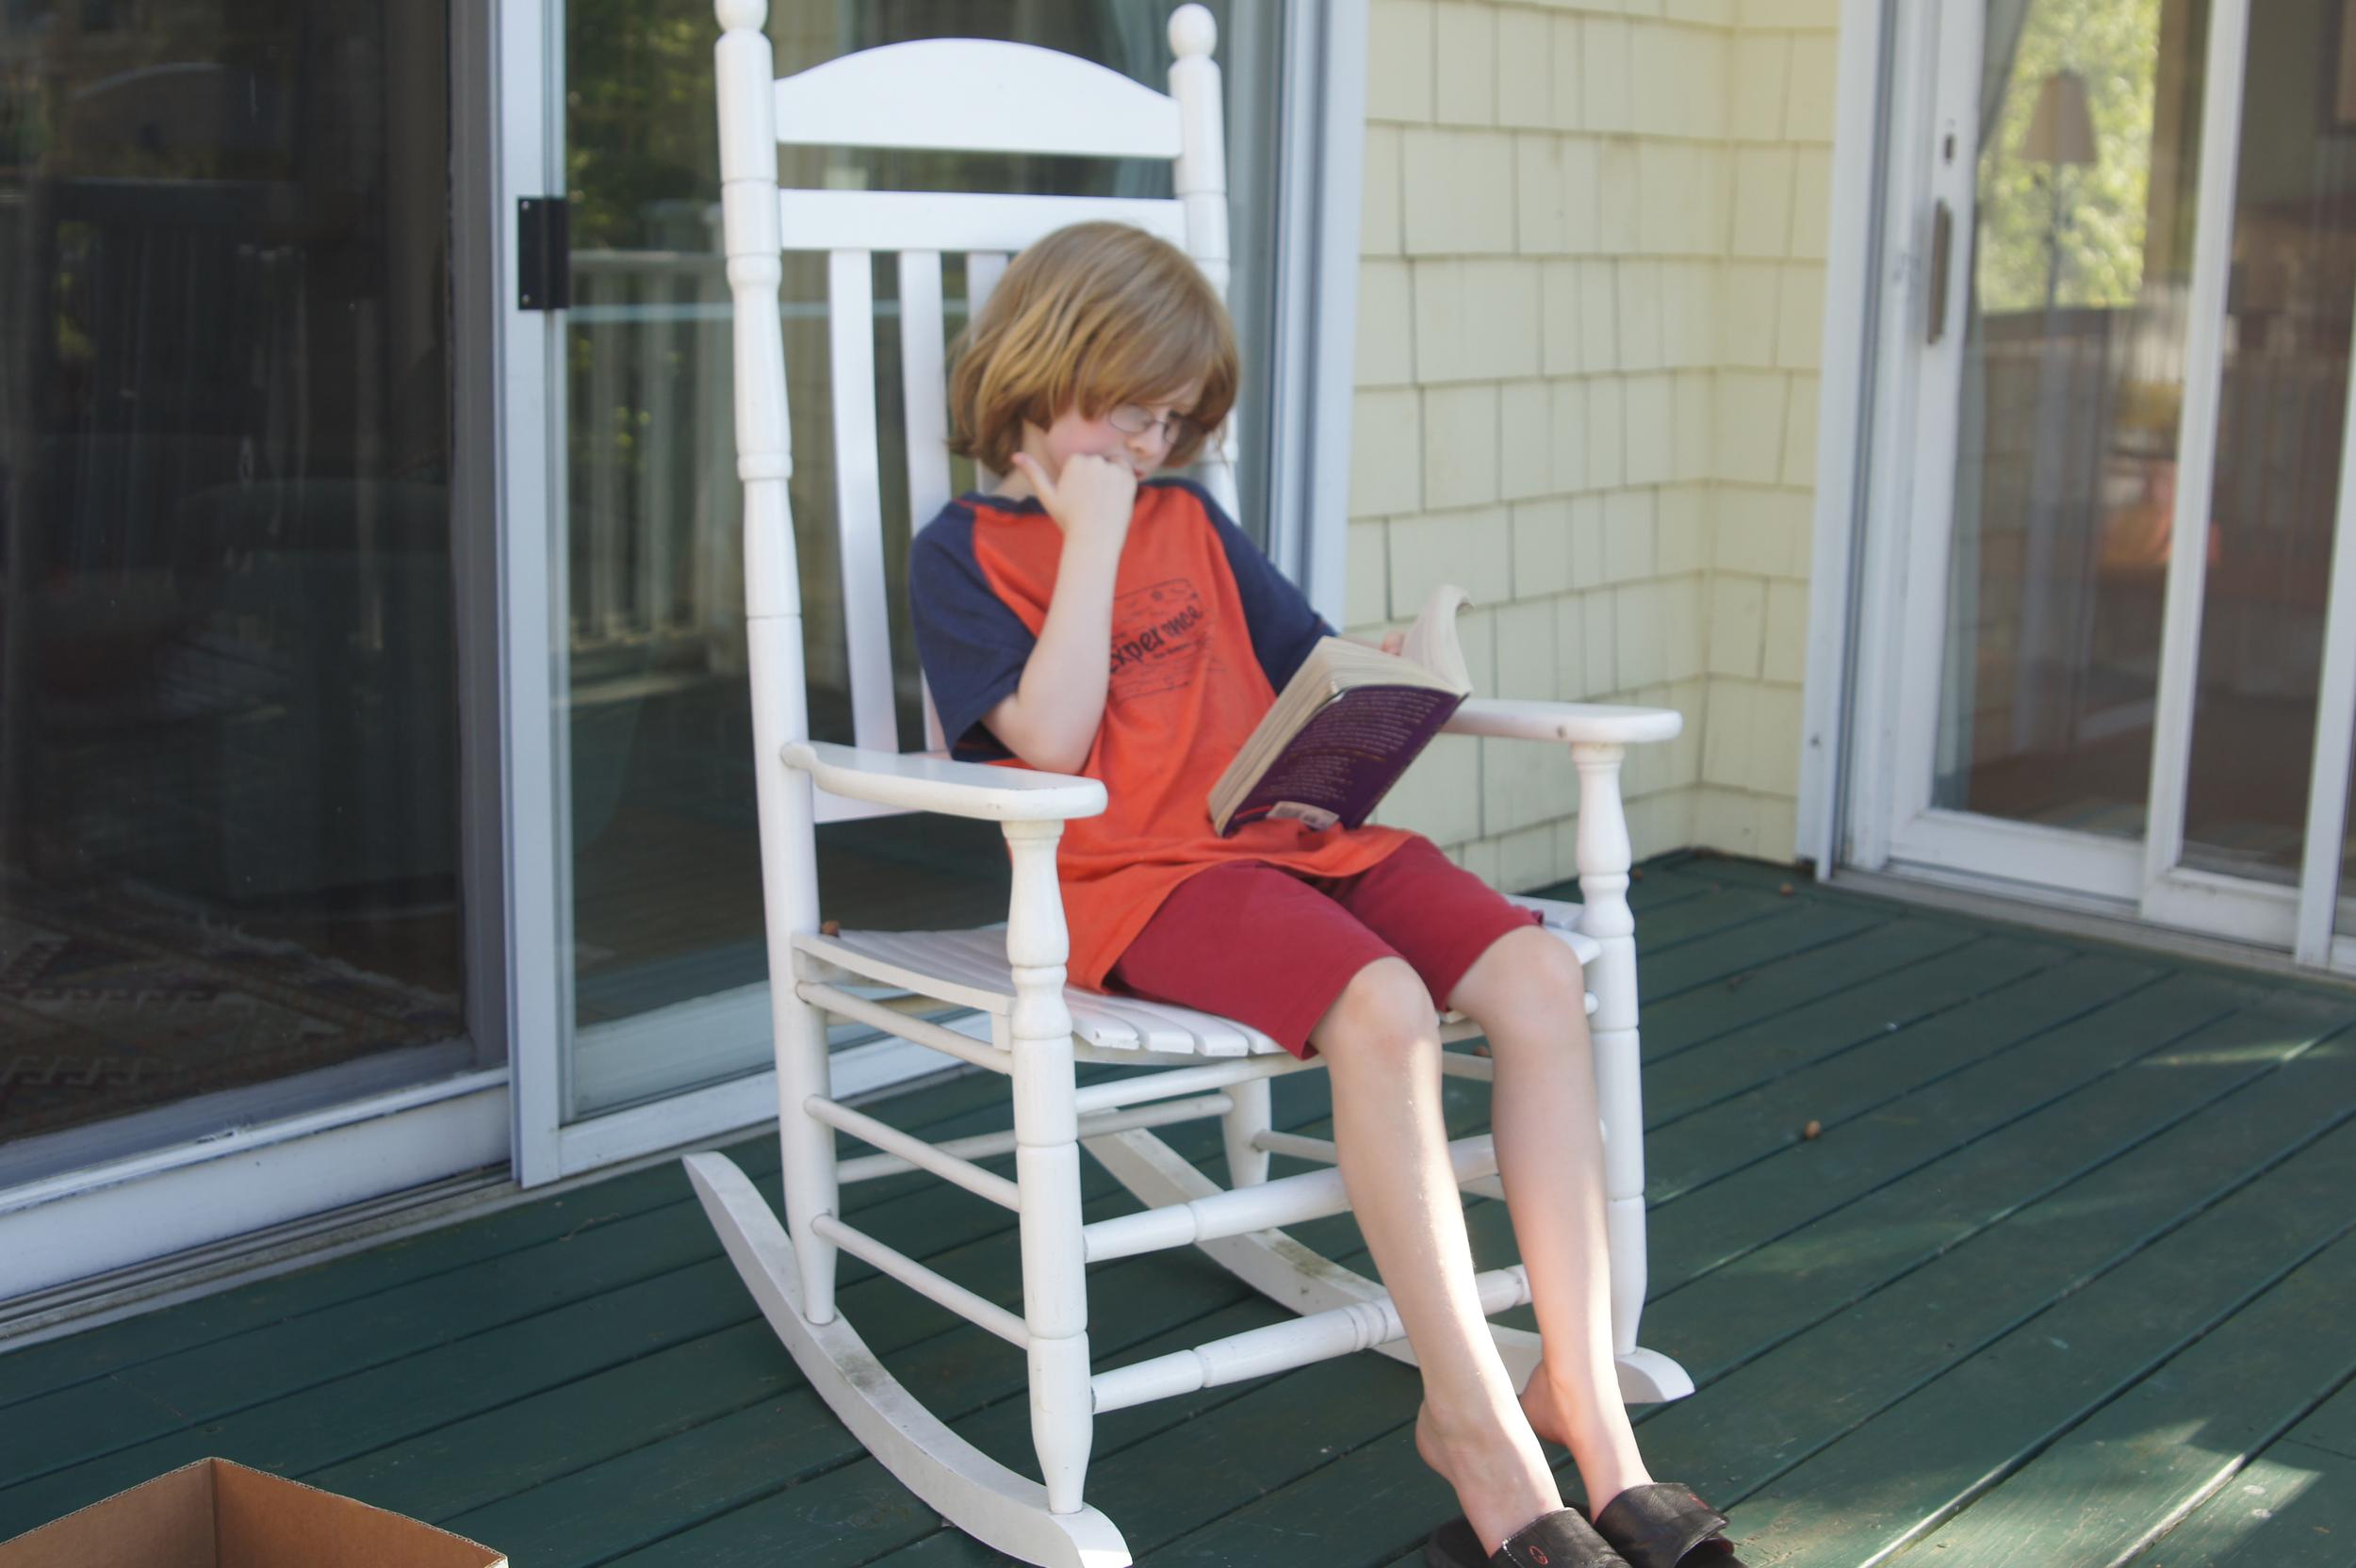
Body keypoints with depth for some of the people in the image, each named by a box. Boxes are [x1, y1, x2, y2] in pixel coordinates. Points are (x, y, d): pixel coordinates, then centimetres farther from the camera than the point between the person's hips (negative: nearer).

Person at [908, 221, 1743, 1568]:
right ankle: (1474, 1425, -21)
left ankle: (1581, 1391, -15)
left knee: (1541, 979, -18)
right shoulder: (967, 549, 3)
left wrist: (1391, 678, 0)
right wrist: (1093, 532, -7)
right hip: (1138, 871, -6)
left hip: (1292, 833, 6)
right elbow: (1053, 738, -12)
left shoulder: (1189, 520, 21)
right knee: (1382, 1009, -33)